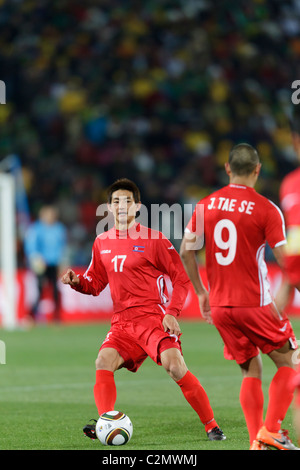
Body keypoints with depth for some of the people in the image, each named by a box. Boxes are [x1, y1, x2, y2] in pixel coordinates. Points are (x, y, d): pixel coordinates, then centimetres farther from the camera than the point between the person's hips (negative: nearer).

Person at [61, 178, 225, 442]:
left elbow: (181, 278, -1)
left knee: (176, 367, -20)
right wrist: (77, 282, -1)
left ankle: (211, 427, -8)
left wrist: (172, 312, -13)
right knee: (104, 362, -19)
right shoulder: (102, 243, 13)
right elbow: (95, 284, 21)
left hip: (154, 318, -5)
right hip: (122, 322, 5)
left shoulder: (154, 240, -3)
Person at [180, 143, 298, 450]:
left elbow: (186, 251, 8)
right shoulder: (266, 209, -9)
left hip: (219, 306, 5)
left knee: (251, 371, 14)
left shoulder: (206, 205, 4)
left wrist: (201, 292, 18)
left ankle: (256, 441, 5)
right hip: (255, 303, -5)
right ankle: (271, 430, -4)